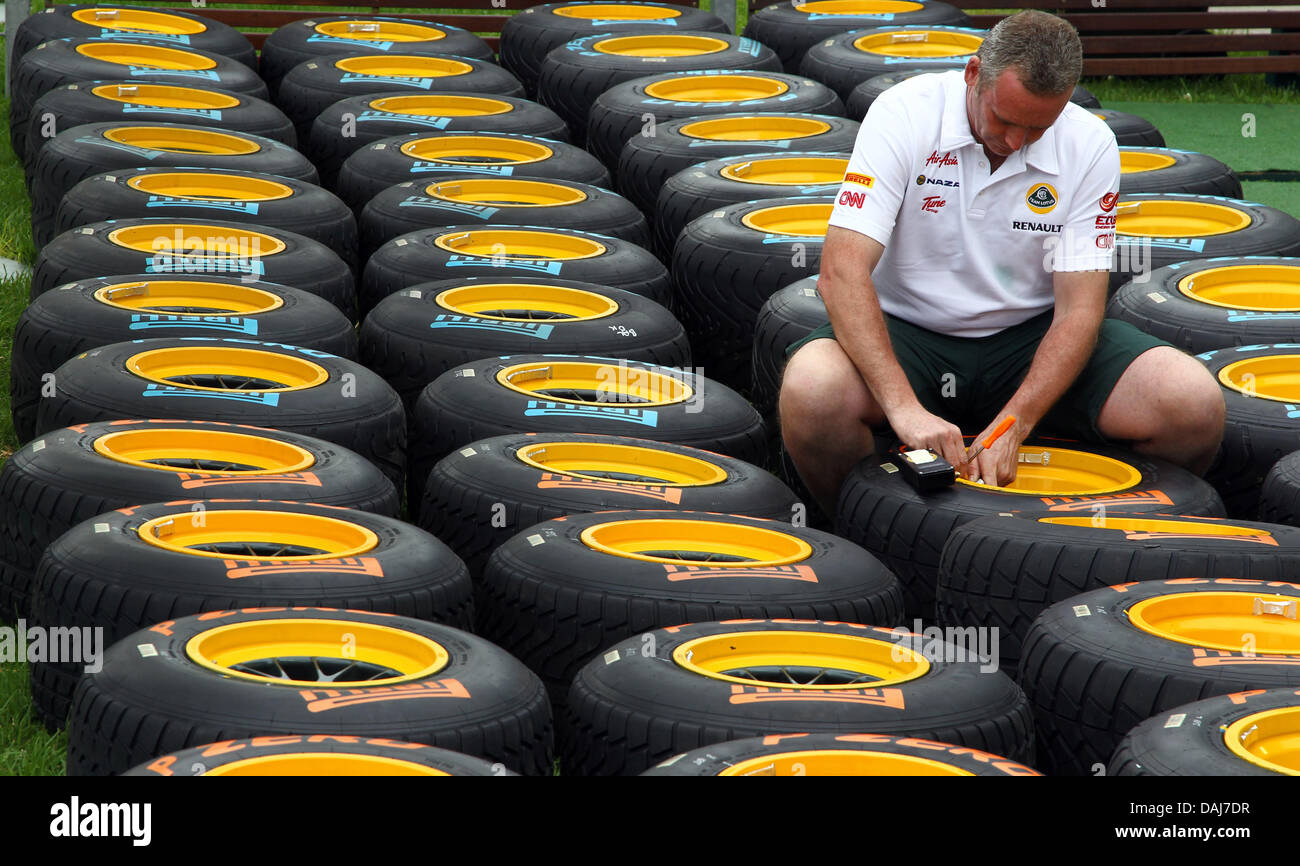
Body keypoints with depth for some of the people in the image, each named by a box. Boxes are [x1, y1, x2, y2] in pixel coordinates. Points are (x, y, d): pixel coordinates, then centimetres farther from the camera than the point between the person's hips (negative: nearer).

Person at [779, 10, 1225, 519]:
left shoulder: (1090, 147, -10)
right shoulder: (905, 114, -16)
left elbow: (1079, 309, -12)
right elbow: (842, 271, -25)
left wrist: (1012, 426, -29)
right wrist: (905, 408, -38)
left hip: (1031, 338, 2)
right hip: (908, 332, -1)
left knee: (1195, 404, -22)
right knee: (811, 392, -36)